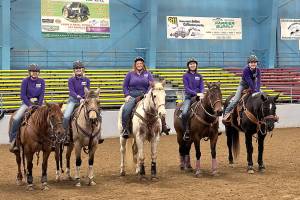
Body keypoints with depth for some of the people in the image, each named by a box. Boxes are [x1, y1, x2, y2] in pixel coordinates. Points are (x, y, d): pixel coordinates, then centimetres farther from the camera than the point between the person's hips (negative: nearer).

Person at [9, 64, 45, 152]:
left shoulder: (41, 81, 4)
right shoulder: (25, 81, -4)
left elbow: (42, 95, 1)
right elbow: (23, 95, -7)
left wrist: (39, 105, -13)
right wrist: (30, 105, -17)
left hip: (38, 103, 2)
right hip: (27, 103, -2)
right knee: (16, 118, -24)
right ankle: (13, 139, -13)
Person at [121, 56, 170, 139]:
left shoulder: (148, 74, 13)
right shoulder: (130, 74, 11)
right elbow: (125, 86, 12)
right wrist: (127, 95, -5)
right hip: (132, 96, -1)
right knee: (126, 109, -29)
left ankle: (163, 126, -6)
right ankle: (125, 129, -21)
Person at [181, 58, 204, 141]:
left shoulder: (199, 76, 12)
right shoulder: (186, 76, 2)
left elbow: (202, 87, 7)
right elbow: (187, 88, -6)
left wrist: (201, 94, -15)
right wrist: (196, 93, -19)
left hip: (198, 96, 3)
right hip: (189, 97, -3)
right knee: (184, 113, -27)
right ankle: (186, 131, -13)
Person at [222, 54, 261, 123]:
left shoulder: (258, 70, -17)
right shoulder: (246, 70, -29)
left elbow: (258, 81, -21)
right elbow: (249, 81, -32)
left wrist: (257, 91, -34)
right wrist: (254, 91, -35)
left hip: (254, 84, 4)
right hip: (244, 84, -4)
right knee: (236, 99, -16)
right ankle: (227, 112, -6)